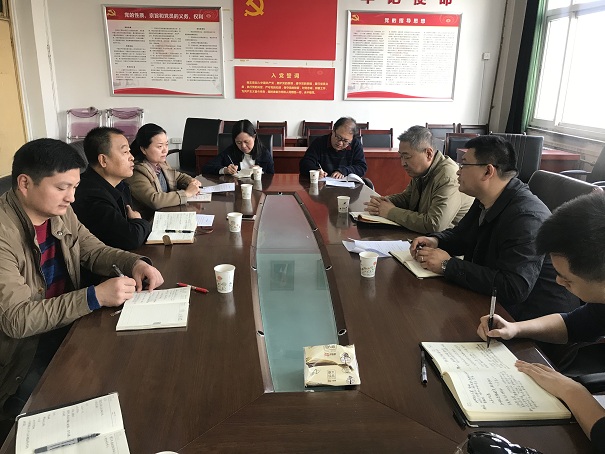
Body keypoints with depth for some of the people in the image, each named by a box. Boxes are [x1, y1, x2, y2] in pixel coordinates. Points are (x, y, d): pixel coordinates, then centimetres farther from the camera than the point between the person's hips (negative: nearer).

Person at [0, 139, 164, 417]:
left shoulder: (59, 211, -3)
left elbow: (94, 251, 10)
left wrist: (135, 263, -10)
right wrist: (95, 297, -33)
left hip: (67, 323, 7)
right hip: (23, 350, -6)